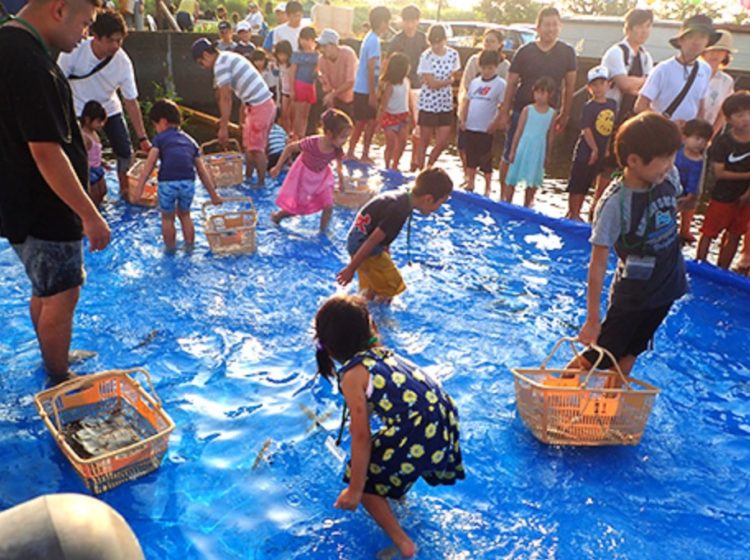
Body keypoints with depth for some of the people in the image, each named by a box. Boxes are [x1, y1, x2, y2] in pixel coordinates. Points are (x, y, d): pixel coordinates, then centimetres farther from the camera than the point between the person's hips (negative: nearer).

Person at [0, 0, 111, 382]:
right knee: (61, 297, 4)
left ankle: (54, 360, 40)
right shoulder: (31, 64, -24)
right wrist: (91, 216, -22)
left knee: (45, 291, 23)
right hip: (43, 210, -10)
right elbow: (46, 151, -27)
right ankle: (60, 382, 20)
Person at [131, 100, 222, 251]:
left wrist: (139, 187, -4)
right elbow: (202, 171, 22)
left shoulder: (160, 138, 13)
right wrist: (213, 195, 25)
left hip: (167, 183, -3)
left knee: (167, 218, 19)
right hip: (188, 182, 3)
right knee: (185, 215, 27)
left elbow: (150, 163, 0)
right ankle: (189, 246, 33)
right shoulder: (190, 140, 24)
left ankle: (170, 249, 30)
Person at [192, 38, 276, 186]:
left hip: (259, 107, -10)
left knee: (256, 148, -1)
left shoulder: (220, 65, -13)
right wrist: (224, 120, 25)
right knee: (249, 146, 18)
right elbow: (223, 95, 22)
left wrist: (224, 128, -13)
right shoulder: (228, 58, 18)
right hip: (265, 104, 10)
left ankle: (261, 183, 9)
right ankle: (248, 178, 29)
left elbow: (226, 99, -16)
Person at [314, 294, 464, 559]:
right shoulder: (381, 351, 13)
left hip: (421, 438, -8)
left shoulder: (352, 374, -9)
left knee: (365, 480, 14)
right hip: (444, 423, 8)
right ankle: (396, 486, 51)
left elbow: (361, 438, -10)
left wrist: (354, 491, -2)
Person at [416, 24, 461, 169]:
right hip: (428, 104, -3)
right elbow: (432, 84, -13)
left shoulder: (453, 54, -1)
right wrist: (448, 81, -2)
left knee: (443, 143, 4)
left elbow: (453, 76, 4)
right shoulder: (426, 57, -11)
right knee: (424, 142, 5)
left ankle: (429, 167, 27)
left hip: (446, 104, 4)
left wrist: (439, 83, -10)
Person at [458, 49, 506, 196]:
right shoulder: (475, 82, 8)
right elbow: (466, 101, 14)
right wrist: (462, 119, 5)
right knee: (470, 158, 16)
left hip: (486, 130, -5)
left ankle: (487, 188, 17)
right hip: (469, 128, 5)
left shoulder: (500, 84, -7)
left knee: (486, 161, 4)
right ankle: (470, 184, 30)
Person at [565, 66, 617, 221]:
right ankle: (572, 213, 10)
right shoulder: (589, 106, -12)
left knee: (586, 184, 14)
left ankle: (576, 213, 24)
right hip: (586, 149, -6)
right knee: (576, 183, 2)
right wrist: (594, 148, -15)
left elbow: (610, 128, 12)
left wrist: (606, 148, 9)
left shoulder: (612, 104, 5)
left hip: (600, 152, 6)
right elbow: (586, 128, -15)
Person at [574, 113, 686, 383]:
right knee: (599, 357, 3)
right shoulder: (615, 202, -28)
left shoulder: (669, 178, -11)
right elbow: (598, 263, -25)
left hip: (667, 287, 6)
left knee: (629, 355, 18)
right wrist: (592, 320, -22)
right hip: (631, 294, -6)